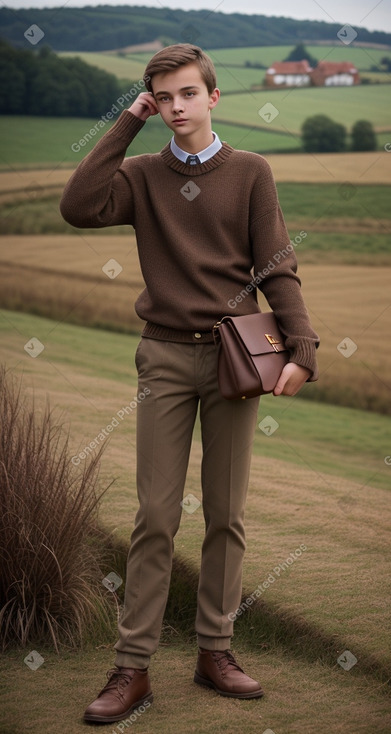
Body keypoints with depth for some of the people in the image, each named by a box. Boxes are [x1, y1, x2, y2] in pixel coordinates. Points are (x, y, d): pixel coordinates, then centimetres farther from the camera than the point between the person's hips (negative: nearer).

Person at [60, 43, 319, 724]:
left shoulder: (250, 172, 5)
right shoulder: (143, 175, 7)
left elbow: (277, 267, 1)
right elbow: (78, 206, -11)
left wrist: (302, 348, -12)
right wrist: (127, 123, -5)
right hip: (167, 357, 0)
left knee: (225, 515, 6)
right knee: (156, 516, -1)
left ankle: (215, 651, 16)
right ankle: (133, 666, 3)